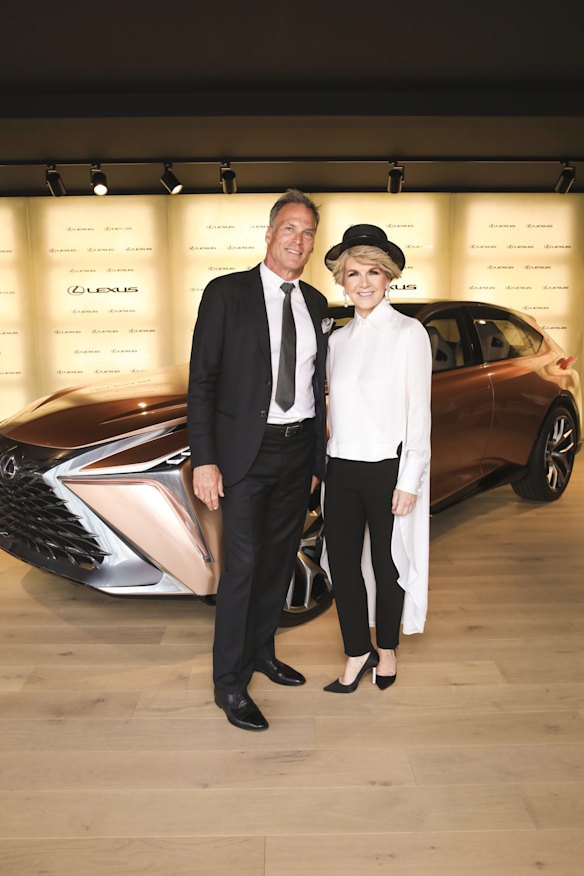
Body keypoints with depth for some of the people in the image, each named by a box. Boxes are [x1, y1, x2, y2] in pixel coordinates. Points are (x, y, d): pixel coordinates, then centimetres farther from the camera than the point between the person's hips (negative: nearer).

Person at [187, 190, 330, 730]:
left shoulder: (316, 304, 10)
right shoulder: (226, 293, -6)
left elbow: (316, 385, 14)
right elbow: (201, 381, -8)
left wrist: (318, 457, 13)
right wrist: (203, 460, -14)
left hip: (298, 451, 6)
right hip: (246, 451, -5)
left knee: (281, 559, 15)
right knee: (243, 565, -4)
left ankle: (261, 651, 35)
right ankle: (230, 685, 12)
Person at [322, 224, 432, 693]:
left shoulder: (408, 332, -7)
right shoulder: (339, 338, 9)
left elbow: (418, 413, -10)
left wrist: (409, 481, -13)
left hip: (388, 467, -5)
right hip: (342, 466, 5)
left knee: (386, 564, 10)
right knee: (342, 563, 8)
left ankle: (387, 650, 33)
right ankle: (357, 653, 28)